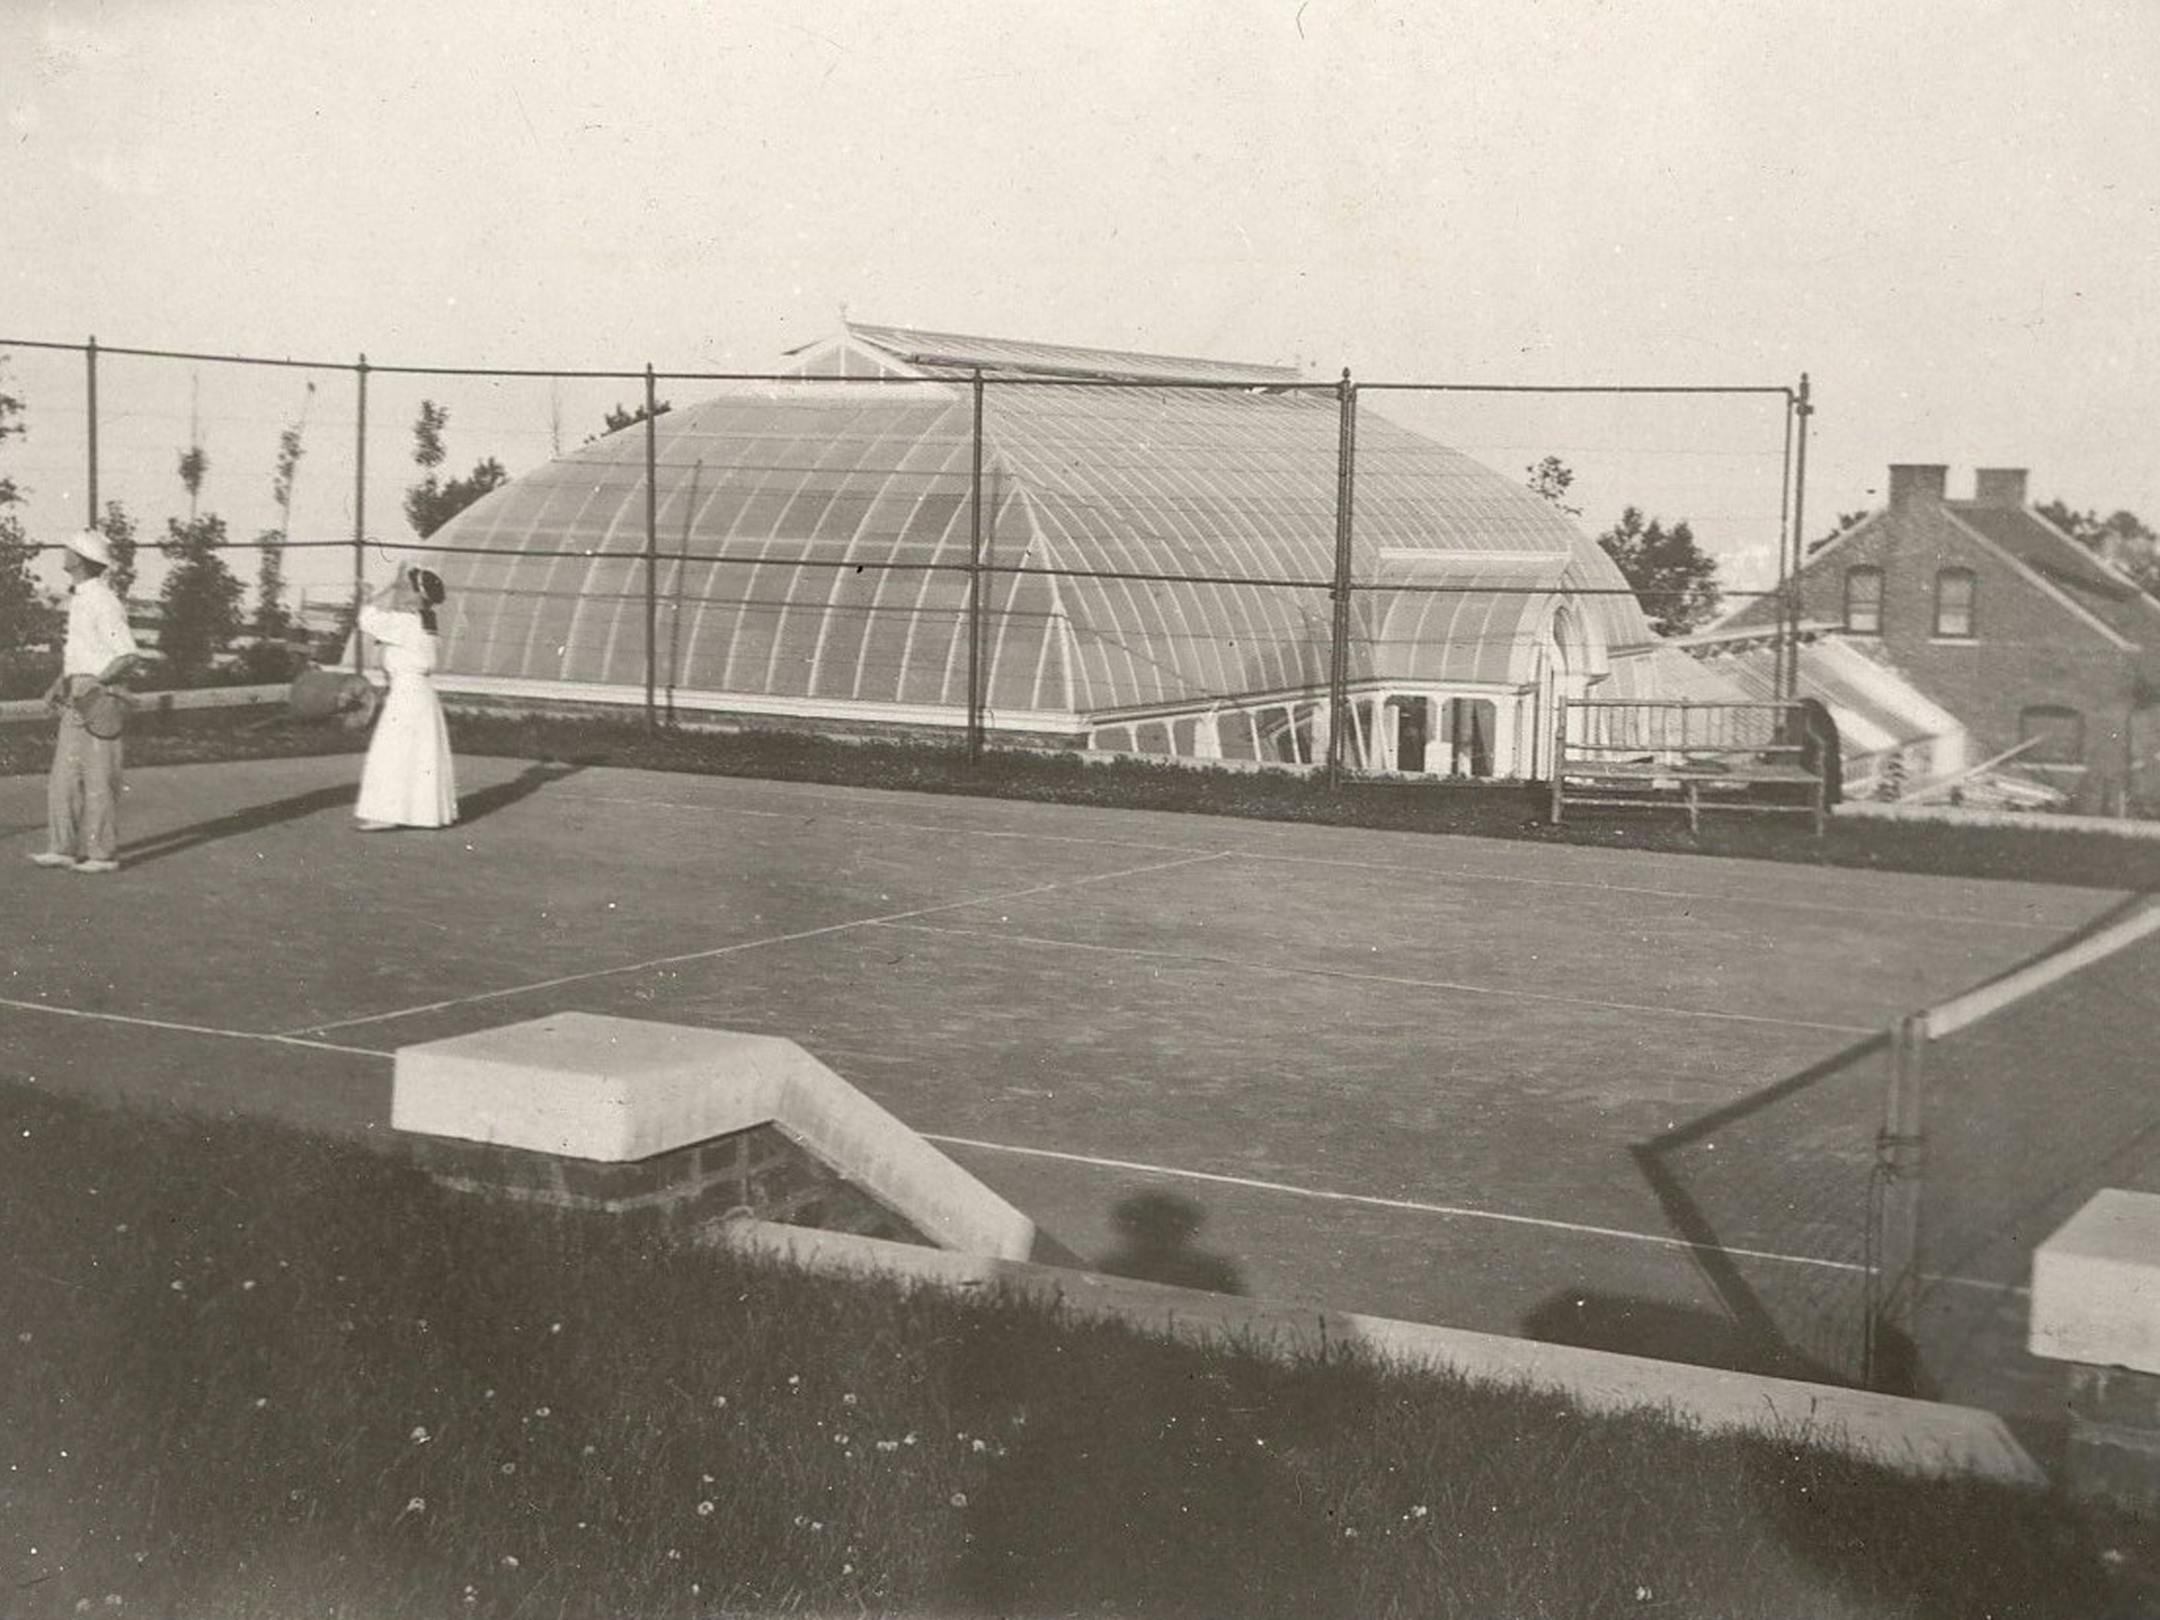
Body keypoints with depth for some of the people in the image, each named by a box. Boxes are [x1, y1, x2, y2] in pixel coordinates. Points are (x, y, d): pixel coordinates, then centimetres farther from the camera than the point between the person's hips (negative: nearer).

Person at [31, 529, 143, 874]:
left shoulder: (102, 603, -17)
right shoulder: (78, 598, 14)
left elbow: (130, 655, -23)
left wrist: (92, 684, -22)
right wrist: (59, 684, 16)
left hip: (98, 703, -9)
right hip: (75, 702, 9)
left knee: (98, 780, -2)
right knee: (64, 778, 8)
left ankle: (103, 853, 5)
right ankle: (64, 849, 12)